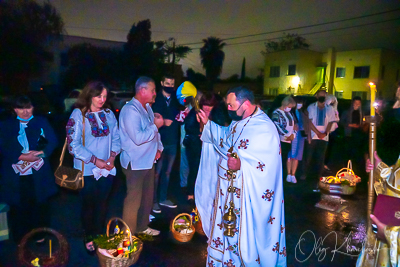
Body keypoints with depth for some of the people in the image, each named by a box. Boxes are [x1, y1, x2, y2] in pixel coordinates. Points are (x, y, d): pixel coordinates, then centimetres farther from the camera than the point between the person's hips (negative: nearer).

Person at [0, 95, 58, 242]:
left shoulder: (41, 122, 7)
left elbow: (52, 141, 1)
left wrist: (41, 152, -17)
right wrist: (22, 157, -15)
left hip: (39, 175, 0)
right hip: (16, 176, 0)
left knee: (41, 207, 10)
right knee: (19, 208, 7)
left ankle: (41, 238, 30)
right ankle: (20, 241, 27)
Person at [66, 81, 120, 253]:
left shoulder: (108, 113, 3)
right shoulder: (78, 114, -10)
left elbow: (116, 137, 7)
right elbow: (73, 144, -13)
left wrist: (112, 156, -9)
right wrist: (95, 160, -16)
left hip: (107, 169, 4)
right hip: (87, 170, -3)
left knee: (102, 203, 14)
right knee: (89, 205, 9)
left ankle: (100, 236, 33)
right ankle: (89, 239, 29)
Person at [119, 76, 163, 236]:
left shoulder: (147, 107, 10)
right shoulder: (130, 110, -20)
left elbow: (153, 131, 18)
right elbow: (138, 138, -28)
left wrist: (158, 147, 4)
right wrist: (156, 125, -20)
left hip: (149, 160, 9)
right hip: (135, 163, -9)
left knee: (148, 196, 20)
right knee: (134, 199, 3)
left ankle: (142, 226, 38)